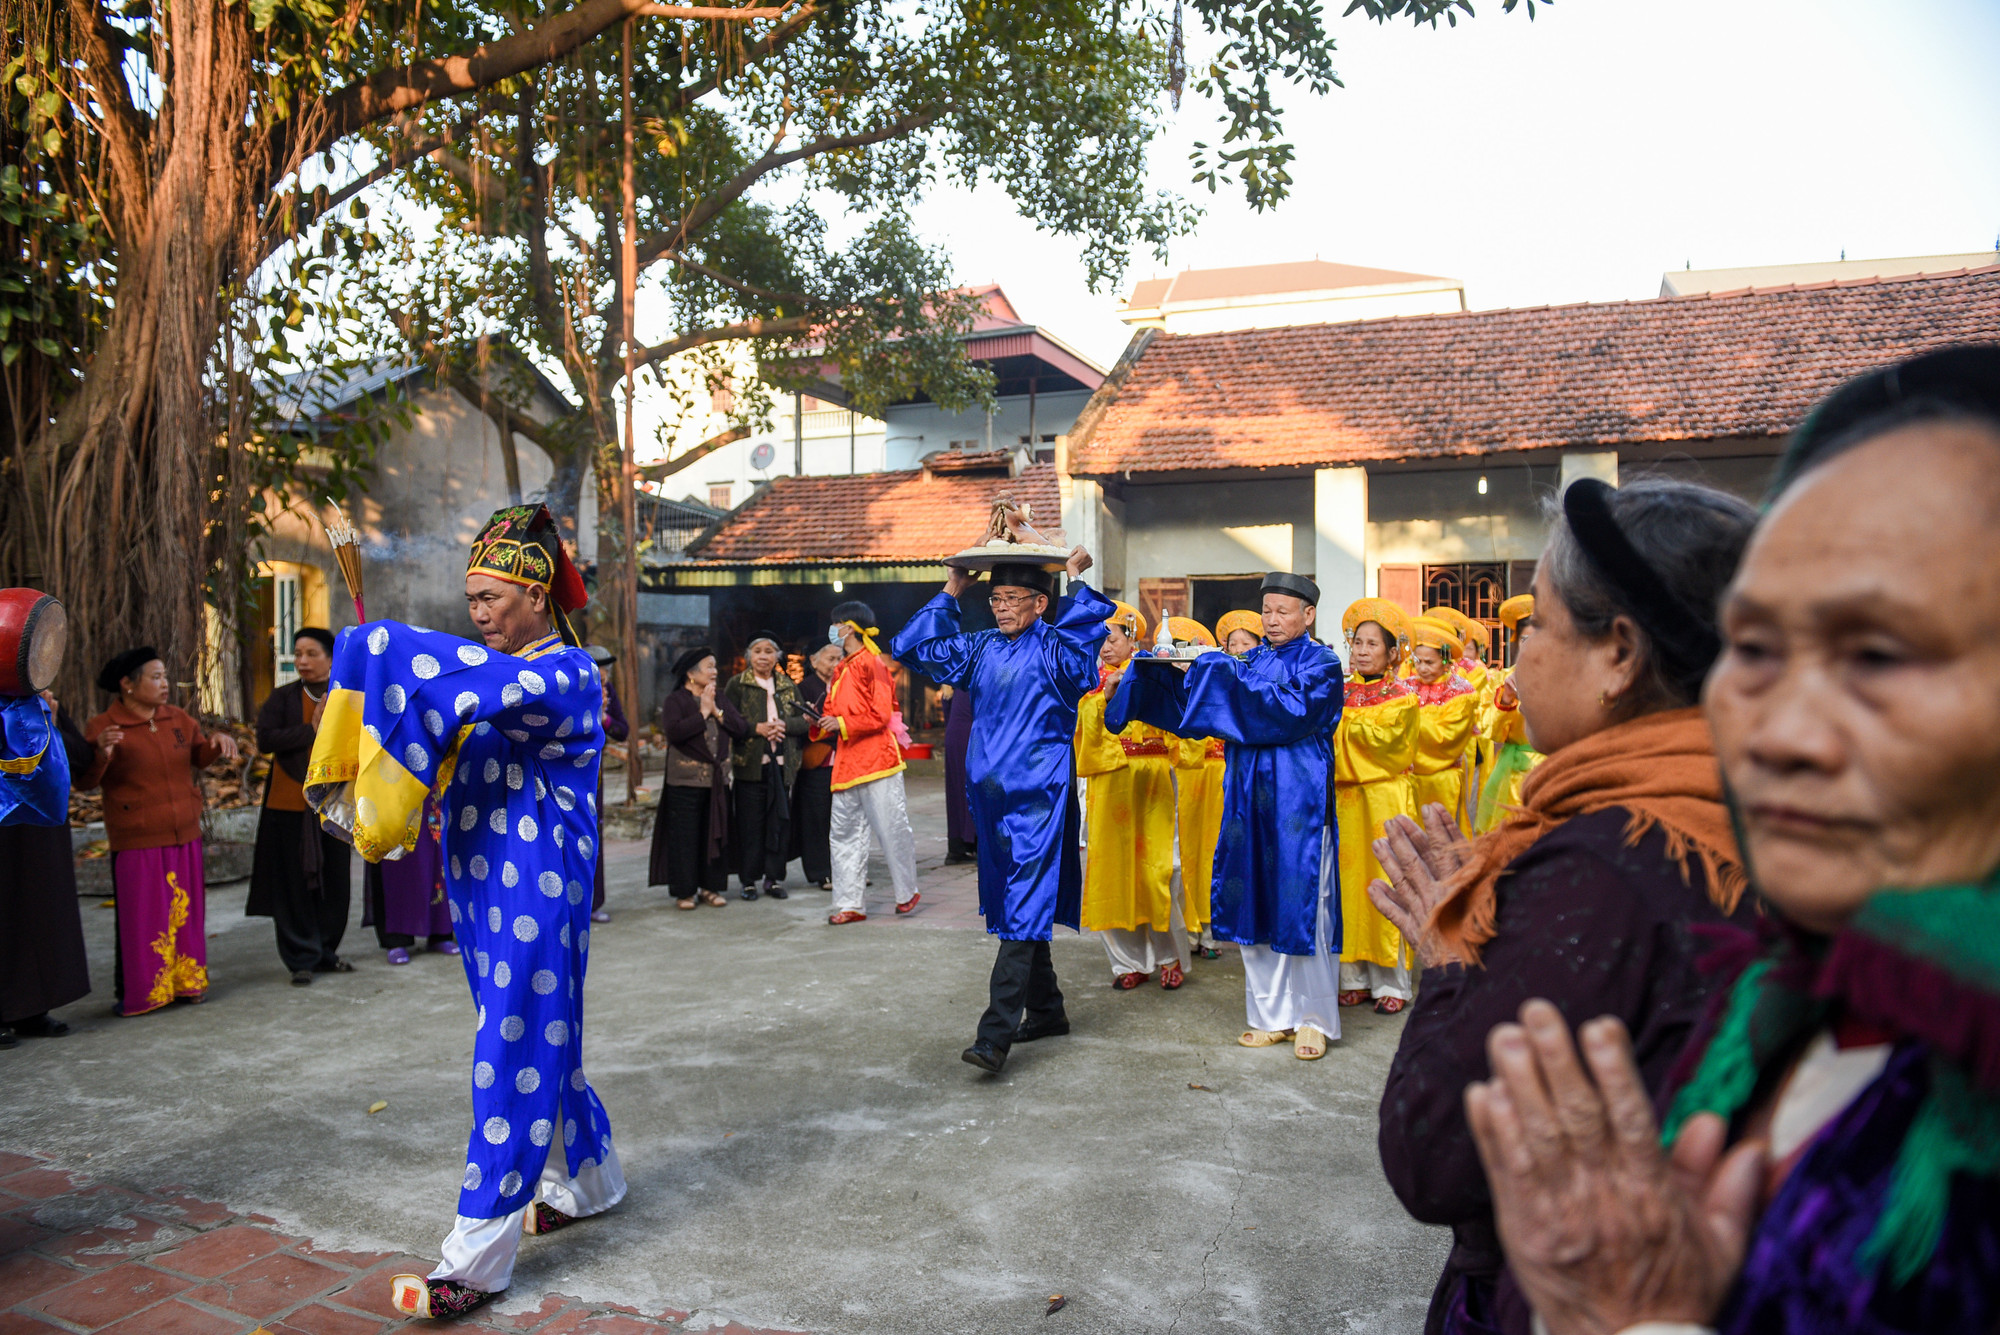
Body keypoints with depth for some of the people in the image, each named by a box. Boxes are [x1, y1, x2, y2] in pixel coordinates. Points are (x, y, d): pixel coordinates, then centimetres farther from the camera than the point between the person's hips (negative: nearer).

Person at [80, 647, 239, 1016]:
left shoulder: (177, 719, 8)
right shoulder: (102, 728, -8)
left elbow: (200, 757, 18)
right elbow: (84, 782, -11)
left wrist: (218, 742, -3)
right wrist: (101, 754, -31)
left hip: (184, 837, 5)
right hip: (136, 842, -5)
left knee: (185, 912, 10)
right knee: (141, 918, -1)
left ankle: (187, 981, 21)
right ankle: (138, 994, 9)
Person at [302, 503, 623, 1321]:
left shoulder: (565, 673, -13)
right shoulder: (511, 668, 14)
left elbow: (469, 678, -31)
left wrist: (376, 649, -22)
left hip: (535, 891, -9)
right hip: (487, 886, 9)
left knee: (514, 1055, -4)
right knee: (540, 1044, 19)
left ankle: (477, 1260, 3)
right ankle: (585, 1182, 37)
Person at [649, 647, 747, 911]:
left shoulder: (721, 700, 15)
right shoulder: (675, 700, -2)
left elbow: (742, 729, 4)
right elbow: (673, 731, -19)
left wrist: (717, 712, -6)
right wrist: (702, 713, -12)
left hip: (718, 780, 5)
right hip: (686, 780, -5)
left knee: (716, 835, 6)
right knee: (684, 837, -2)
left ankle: (710, 887, 16)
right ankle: (684, 891, 7)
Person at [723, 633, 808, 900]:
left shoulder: (788, 685, 14)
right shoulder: (736, 684, 4)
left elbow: (804, 721, 8)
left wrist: (783, 725, -10)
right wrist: (757, 728, -16)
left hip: (782, 764, 3)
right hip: (750, 763, -3)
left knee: (780, 823, 3)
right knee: (750, 825, -1)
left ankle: (774, 878, 13)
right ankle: (750, 880, 8)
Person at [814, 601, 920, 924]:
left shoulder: (872, 664, -7)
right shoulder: (840, 670, 18)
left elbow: (881, 716, -12)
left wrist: (842, 723, -15)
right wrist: (821, 723, 1)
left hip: (876, 760, -8)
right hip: (846, 763, 8)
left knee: (892, 829, -2)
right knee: (844, 835, 6)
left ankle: (907, 893, 15)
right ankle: (849, 904, 11)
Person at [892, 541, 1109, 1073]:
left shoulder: (1056, 648, -4)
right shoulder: (980, 650, 13)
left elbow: (1095, 621, -24)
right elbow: (913, 646, 16)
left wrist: (1075, 577, -17)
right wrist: (951, 591, 13)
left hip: (1040, 796, -7)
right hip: (993, 795, 7)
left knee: (1023, 912, -11)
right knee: (1016, 907, 15)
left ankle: (995, 1035, -13)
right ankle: (1047, 1010, 30)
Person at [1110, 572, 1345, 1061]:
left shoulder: (1321, 663, -1)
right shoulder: (1250, 661, 13)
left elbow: (1294, 712, -18)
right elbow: (1195, 709, 10)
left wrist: (1226, 674, -19)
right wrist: (1183, 672, -8)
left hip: (1298, 799, -5)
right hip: (1249, 796, 5)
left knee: (1301, 907, -1)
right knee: (1255, 905, 7)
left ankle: (1315, 1020, 12)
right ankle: (1273, 1016, 18)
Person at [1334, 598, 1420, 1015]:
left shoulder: (1402, 698, 1)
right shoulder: (1342, 692, 13)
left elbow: (1381, 736, -14)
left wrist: (1342, 717, -11)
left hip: (1385, 799, -4)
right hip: (1344, 798, 4)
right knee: (1348, 882, 3)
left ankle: (1391, 983, 5)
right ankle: (1355, 977, 11)